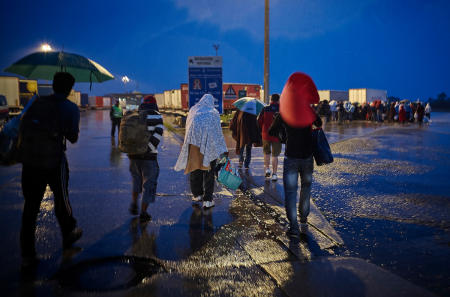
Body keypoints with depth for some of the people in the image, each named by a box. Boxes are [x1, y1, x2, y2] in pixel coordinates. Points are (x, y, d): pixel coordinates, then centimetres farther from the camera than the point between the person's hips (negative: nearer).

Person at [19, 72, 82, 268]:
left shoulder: (38, 102, 7)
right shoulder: (70, 108, -3)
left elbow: (23, 126, 3)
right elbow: (73, 138, -2)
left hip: (29, 162, 3)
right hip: (54, 162, -3)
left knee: (30, 206, 8)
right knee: (61, 200, 17)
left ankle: (27, 255, 11)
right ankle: (69, 234, 37)